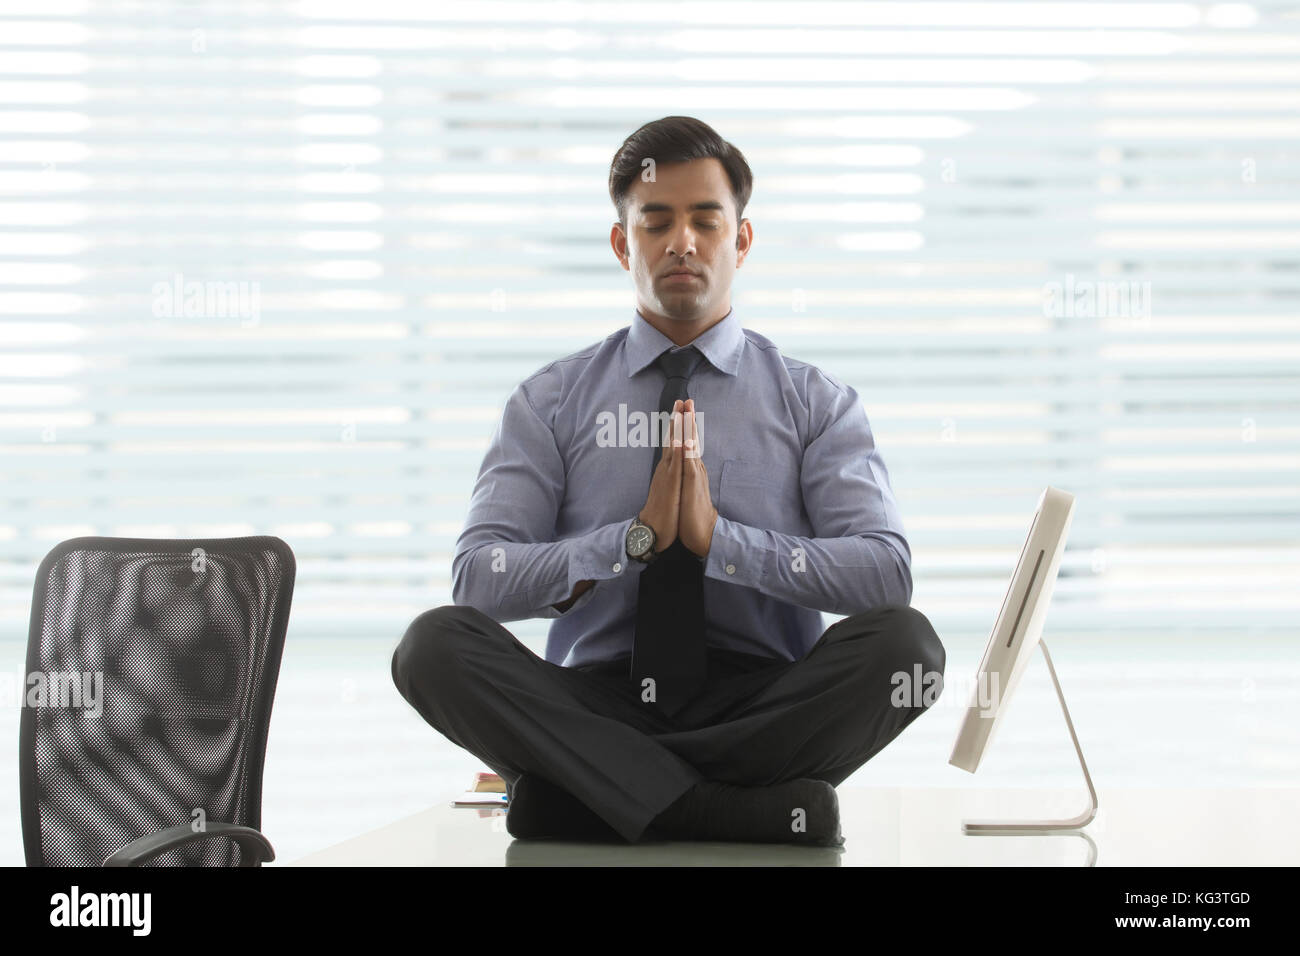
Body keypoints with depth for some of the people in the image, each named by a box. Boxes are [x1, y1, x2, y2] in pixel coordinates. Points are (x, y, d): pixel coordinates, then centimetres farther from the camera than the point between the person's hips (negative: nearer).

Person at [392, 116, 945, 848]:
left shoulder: (816, 402, 10)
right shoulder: (550, 402, 11)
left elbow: (885, 573, -5)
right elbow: (479, 579, -2)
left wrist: (720, 538, -15)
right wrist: (635, 538, -14)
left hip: (759, 704, 0)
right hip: (597, 701, 0)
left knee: (903, 641, -30)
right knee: (437, 642, -27)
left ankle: (591, 789, -25)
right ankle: (731, 811, -36)